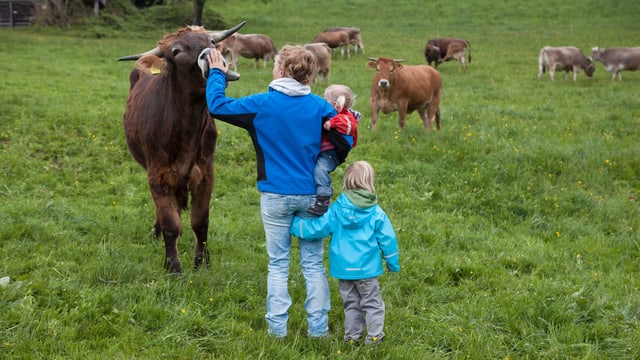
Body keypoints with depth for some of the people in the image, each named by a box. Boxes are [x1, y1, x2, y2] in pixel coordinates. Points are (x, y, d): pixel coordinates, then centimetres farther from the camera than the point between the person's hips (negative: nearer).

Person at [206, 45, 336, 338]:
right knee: (313, 264, 9)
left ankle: (277, 328, 12)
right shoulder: (320, 106, -3)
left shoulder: (262, 104, -9)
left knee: (278, 264, 10)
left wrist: (217, 74, 13)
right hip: (311, 195, 1)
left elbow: (217, 105, -2)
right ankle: (318, 328, 12)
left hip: (275, 196, -1)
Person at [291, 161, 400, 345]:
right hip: (367, 269, -2)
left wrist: (293, 224, 6)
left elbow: (316, 228, -7)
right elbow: (387, 239, -3)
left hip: (343, 268, 2)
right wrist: (393, 263, 11)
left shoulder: (336, 209, -8)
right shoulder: (376, 213, -9)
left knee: (351, 303, 16)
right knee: (372, 303, 11)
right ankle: (374, 335, 9)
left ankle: (352, 336, 17)